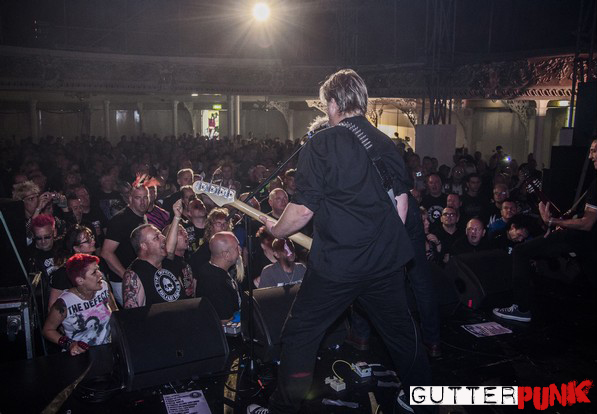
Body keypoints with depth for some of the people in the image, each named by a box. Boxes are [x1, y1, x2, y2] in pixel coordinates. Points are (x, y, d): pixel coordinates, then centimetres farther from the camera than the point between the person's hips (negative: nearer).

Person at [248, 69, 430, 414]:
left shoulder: (321, 144, -11)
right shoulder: (387, 144, 7)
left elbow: (304, 208, -13)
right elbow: (401, 202, 11)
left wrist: (275, 229, 5)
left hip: (337, 266, -5)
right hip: (387, 262, 6)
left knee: (299, 336, 10)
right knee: (403, 333, 22)